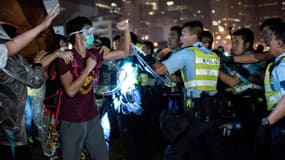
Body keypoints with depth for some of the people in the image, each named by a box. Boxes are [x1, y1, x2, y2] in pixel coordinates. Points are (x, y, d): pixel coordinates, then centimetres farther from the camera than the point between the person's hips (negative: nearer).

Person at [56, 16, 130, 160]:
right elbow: (70, 91, -24)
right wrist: (88, 69, -21)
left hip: (92, 118, 5)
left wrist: (126, 30, -5)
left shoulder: (94, 55, 1)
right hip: (72, 122, -5)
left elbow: (125, 52, 6)